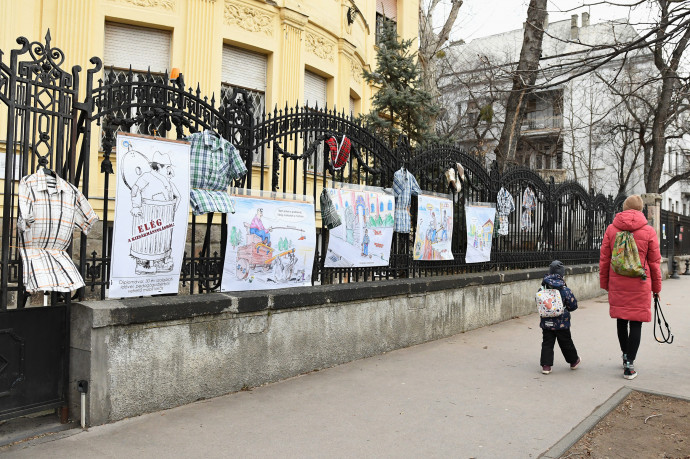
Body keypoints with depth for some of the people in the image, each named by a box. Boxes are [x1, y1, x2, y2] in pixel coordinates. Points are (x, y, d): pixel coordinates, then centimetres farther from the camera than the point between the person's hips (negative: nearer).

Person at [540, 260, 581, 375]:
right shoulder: (564, 290, -12)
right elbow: (573, 305, -5)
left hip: (546, 323, 1)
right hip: (562, 323, -1)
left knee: (547, 344, 7)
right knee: (566, 343, 15)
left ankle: (546, 365, 2)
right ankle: (573, 361, 35)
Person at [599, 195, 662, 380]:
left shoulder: (611, 229, 1)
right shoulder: (648, 231, -3)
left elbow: (604, 259, 5)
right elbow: (654, 262, 3)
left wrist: (604, 283, 14)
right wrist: (656, 287, 12)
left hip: (617, 283, 2)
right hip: (640, 285, -2)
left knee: (621, 320, 16)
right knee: (636, 323, 2)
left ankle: (625, 356, 31)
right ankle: (629, 365, 4)